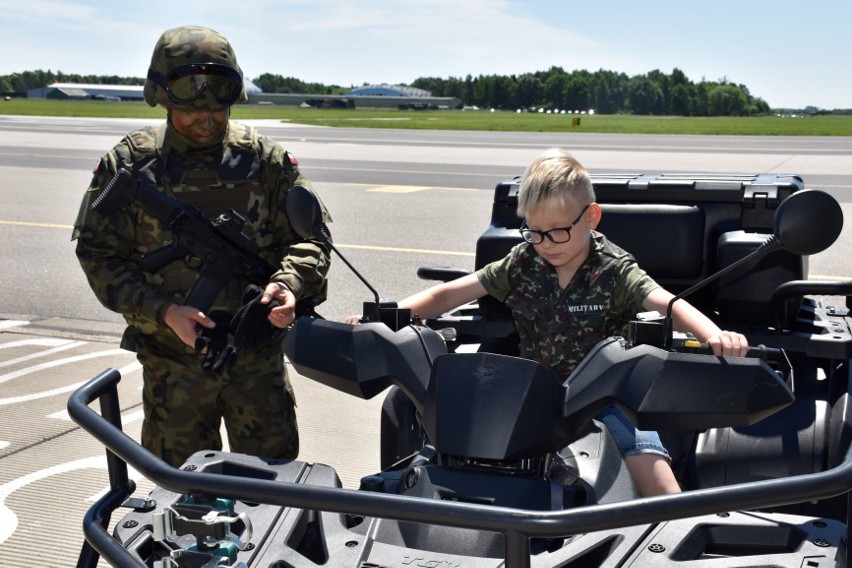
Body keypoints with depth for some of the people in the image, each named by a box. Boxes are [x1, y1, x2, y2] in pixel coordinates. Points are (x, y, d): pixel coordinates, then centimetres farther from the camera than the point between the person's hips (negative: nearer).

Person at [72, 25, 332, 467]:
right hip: (173, 362, 0)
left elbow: (308, 235, 1)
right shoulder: (128, 164, -3)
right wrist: (164, 312, -17)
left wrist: (288, 282, -21)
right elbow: (100, 255, -3)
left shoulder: (264, 158, -1)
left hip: (258, 355, 1)